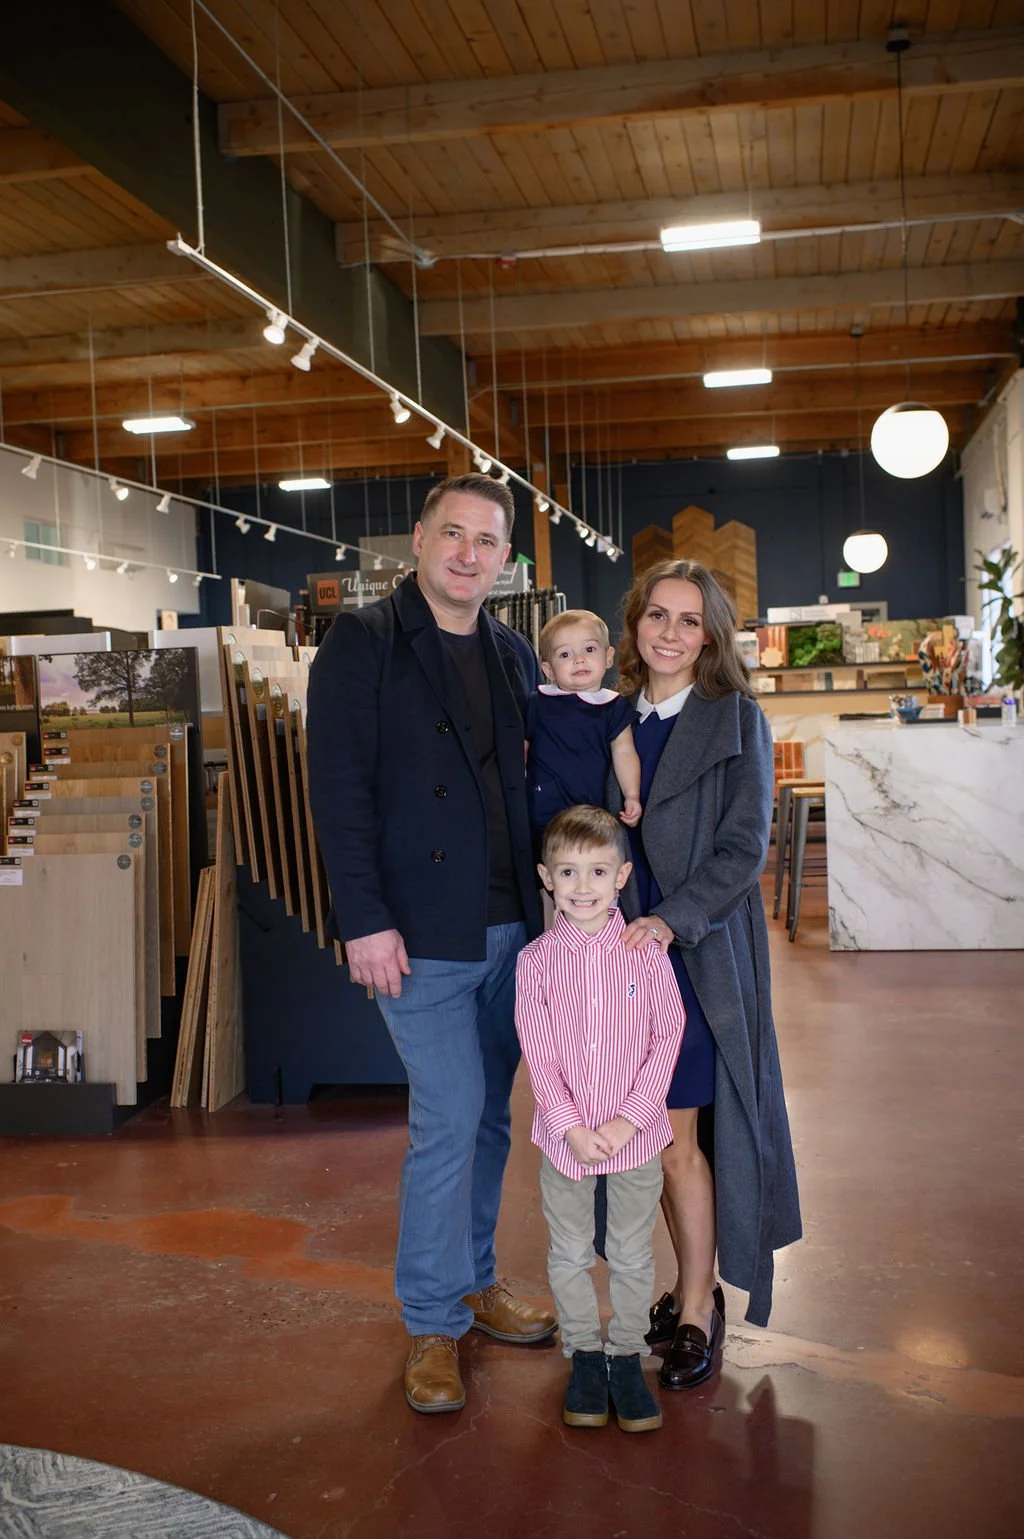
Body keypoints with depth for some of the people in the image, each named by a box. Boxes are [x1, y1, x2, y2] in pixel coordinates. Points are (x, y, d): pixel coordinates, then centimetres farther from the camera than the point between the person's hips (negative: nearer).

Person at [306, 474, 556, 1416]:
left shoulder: (513, 655, 12)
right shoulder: (362, 643, -5)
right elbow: (339, 790, -11)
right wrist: (365, 920, -16)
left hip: (512, 924, 6)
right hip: (420, 931, -5)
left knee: (488, 1115, 14)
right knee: (449, 1118, -4)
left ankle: (474, 1281, 31)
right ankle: (433, 1323, 14)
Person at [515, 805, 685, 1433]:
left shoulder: (646, 952, -7)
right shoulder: (537, 959, -7)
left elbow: (667, 1037, -6)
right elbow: (538, 1052, -7)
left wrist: (629, 1119, -13)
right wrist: (572, 1127, -14)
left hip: (637, 1135, 0)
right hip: (564, 1136, 0)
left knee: (632, 1255, 13)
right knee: (570, 1255, 14)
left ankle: (626, 1357, 31)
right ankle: (585, 1357, 32)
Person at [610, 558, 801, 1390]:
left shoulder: (737, 720, -4)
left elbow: (745, 848, -10)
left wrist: (673, 920, -21)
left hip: (699, 954, -4)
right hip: (629, 952, 5)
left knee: (678, 1139, -1)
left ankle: (698, 1308, 16)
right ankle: (692, 1286, 27)